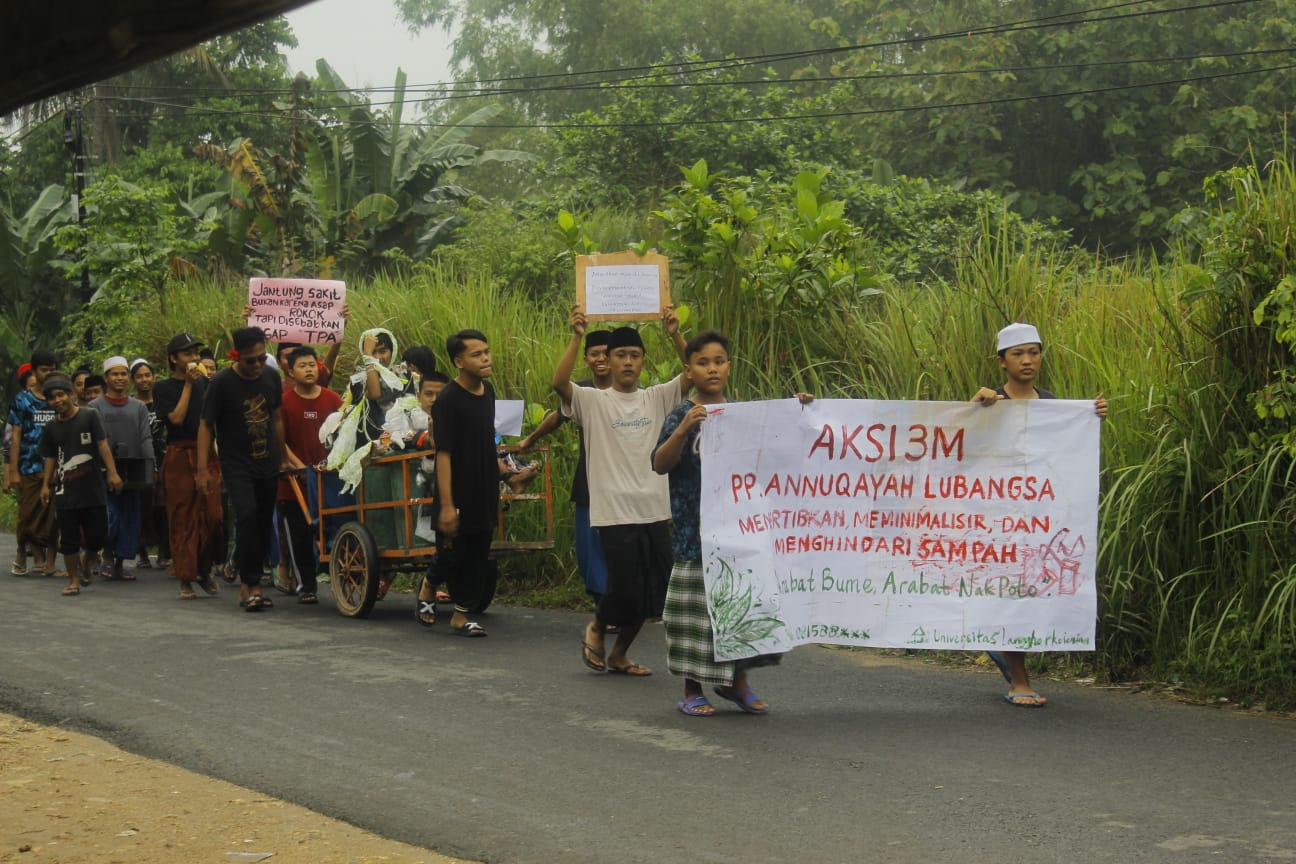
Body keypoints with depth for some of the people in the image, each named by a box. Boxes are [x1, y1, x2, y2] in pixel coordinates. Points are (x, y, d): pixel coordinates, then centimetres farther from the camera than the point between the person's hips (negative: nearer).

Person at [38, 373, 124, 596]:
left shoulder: (89, 416, -3)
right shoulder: (51, 427, 7)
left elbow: (103, 445, -7)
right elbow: (50, 458, 14)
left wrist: (112, 472, -15)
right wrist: (46, 484, 8)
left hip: (93, 488, -2)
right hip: (66, 491, 2)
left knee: (97, 536, 2)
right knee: (69, 540, 0)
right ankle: (74, 581, 9)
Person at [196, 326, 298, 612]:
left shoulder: (271, 377, 4)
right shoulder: (222, 382, -10)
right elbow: (206, 425, -7)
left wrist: (283, 456, 22)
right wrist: (202, 469, -12)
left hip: (267, 465, 5)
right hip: (237, 466, -5)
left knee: (264, 525, 5)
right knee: (247, 515, -22)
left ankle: (248, 588, 15)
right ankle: (252, 585, -17)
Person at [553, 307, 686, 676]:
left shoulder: (658, 398, 8)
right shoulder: (593, 401, 0)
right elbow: (559, 383, -19)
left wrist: (675, 334, -15)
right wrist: (577, 337, -23)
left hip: (655, 511, 4)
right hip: (614, 511, -4)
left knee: (651, 591, 8)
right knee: (624, 588, -7)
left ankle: (618, 655, 28)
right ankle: (595, 628, 26)